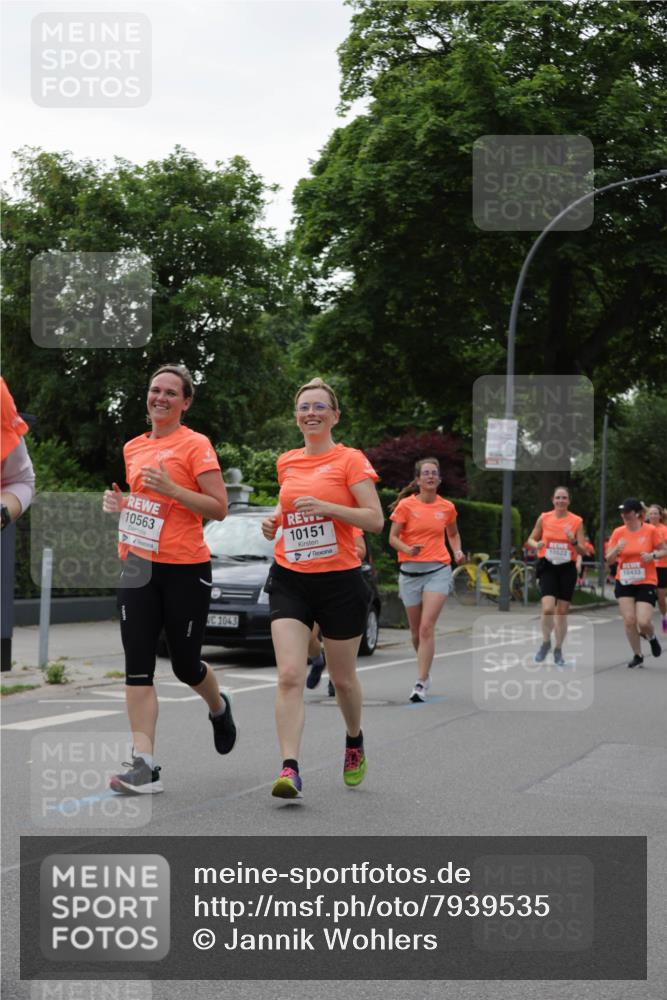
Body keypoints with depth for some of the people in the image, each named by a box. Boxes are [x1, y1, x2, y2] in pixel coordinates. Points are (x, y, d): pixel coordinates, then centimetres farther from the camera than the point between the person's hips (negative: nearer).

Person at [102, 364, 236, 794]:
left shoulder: (195, 444, -7)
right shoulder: (133, 447, 12)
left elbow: (219, 508, -11)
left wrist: (171, 488, -21)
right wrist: (118, 501, 5)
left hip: (185, 569, -5)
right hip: (138, 566, 5)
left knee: (185, 664, 7)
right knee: (138, 666, -6)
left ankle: (219, 707, 41)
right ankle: (145, 764, -7)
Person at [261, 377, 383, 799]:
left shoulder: (351, 459, -5)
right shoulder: (286, 462, 10)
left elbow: (376, 519, -11)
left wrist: (326, 507, -22)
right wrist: (275, 521, 6)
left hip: (340, 580, -3)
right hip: (290, 579, 3)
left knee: (343, 677, 12)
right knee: (290, 676, -13)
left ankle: (355, 740, 40)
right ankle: (290, 768, -16)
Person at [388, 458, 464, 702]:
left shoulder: (447, 507, 5)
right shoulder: (406, 505, -2)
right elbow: (393, 537, -3)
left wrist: (457, 550, 4)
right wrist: (408, 549, -23)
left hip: (438, 571, 0)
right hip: (410, 572, 1)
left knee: (427, 627, -15)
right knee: (416, 630, 10)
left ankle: (421, 684, -14)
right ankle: (425, 673, 35)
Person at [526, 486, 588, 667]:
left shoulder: (577, 521, -2)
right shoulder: (543, 518, 0)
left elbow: (583, 551, -1)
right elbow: (531, 539, 11)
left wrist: (573, 541, -20)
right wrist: (536, 545, -12)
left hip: (567, 569, 1)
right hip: (548, 567, -1)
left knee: (562, 612, 6)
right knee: (548, 608, -18)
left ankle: (558, 650, 23)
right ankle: (546, 642, 7)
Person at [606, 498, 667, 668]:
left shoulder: (650, 530, -7)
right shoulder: (618, 532, -1)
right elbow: (609, 559, 1)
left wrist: (652, 555, -18)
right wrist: (616, 549, -20)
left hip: (646, 583, -3)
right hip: (624, 583, 3)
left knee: (643, 622, -13)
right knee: (629, 620, -5)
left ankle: (651, 637, 24)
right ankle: (637, 656, 14)